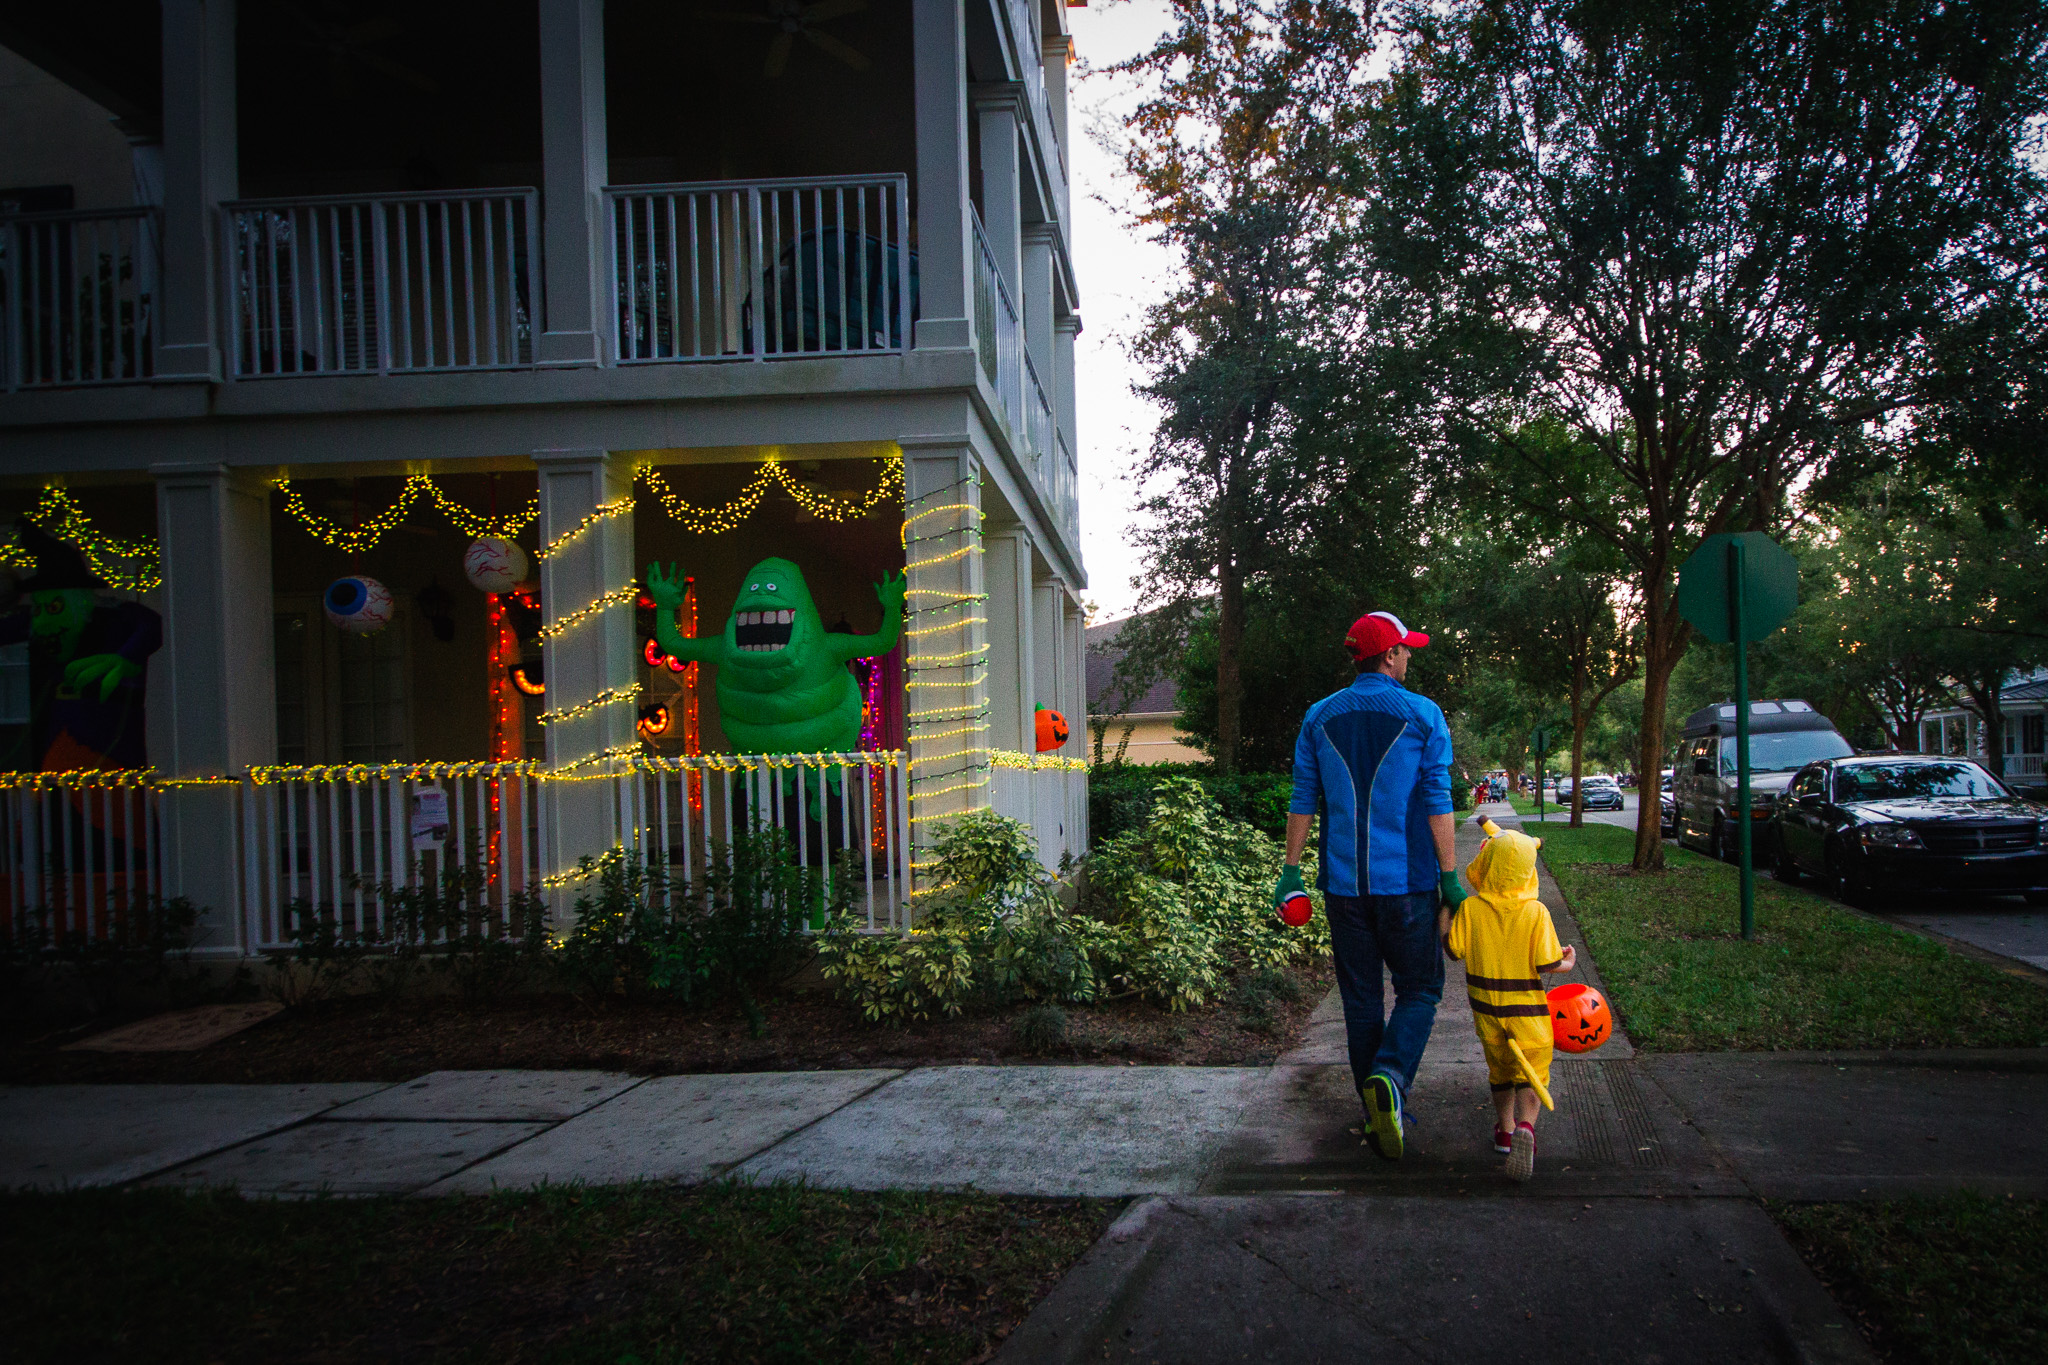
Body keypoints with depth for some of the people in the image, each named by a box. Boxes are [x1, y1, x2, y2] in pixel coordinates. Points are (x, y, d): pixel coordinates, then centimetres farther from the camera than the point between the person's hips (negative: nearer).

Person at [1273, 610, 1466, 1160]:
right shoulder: (1423, 715, -3)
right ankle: (1389, 1077, -17)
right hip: (1405, 882, -3)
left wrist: (1291, 871, 9)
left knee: (1361, 997, 11)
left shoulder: (1320, 717, 6)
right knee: (1419, 989, 8)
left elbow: (1303, 800, 4)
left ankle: (1379, 1114, 16)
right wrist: (1450, 877, -1)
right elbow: (1437, 804, -6)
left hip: (1343, 882, 3)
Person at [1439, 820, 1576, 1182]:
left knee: (1500, 1070, 22)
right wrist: (1568, 963, 7)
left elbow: (1454, 950, -5)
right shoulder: (1536, 911, -15)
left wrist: (1443, 916, 9)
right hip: (1527, 1009, -2)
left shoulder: (1470, 908, -11)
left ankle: (1505, 1129, 36)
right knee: (1530, 1073, 5)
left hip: (1486, 1008, 3)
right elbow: (1546, 964, -15)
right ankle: (1525, 1126, -20)